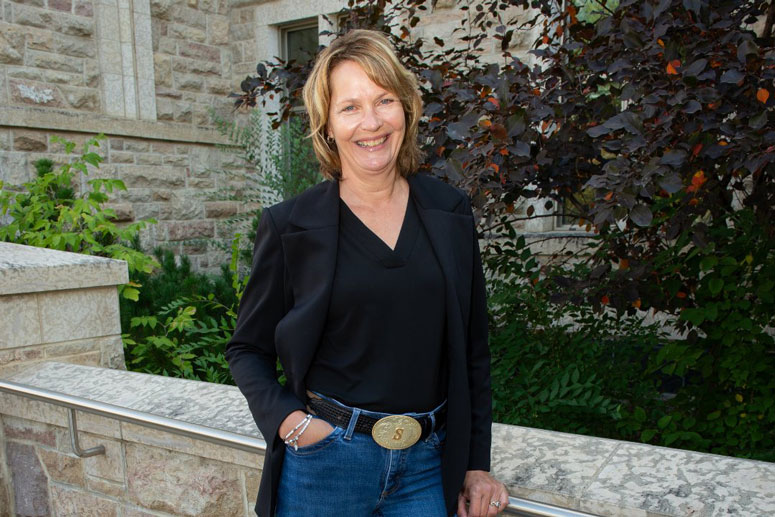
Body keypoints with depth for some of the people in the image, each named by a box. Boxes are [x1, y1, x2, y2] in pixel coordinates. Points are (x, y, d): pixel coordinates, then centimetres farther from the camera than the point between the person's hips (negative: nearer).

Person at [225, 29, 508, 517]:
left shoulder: (450, 212, 0)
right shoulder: (291, 225, -7)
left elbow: (473, 348, 5)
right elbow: (248, 348, 3)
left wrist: (478, 464, 4)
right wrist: (289, 420, -13)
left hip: (427, 467, 2)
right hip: (324, 459, -1)